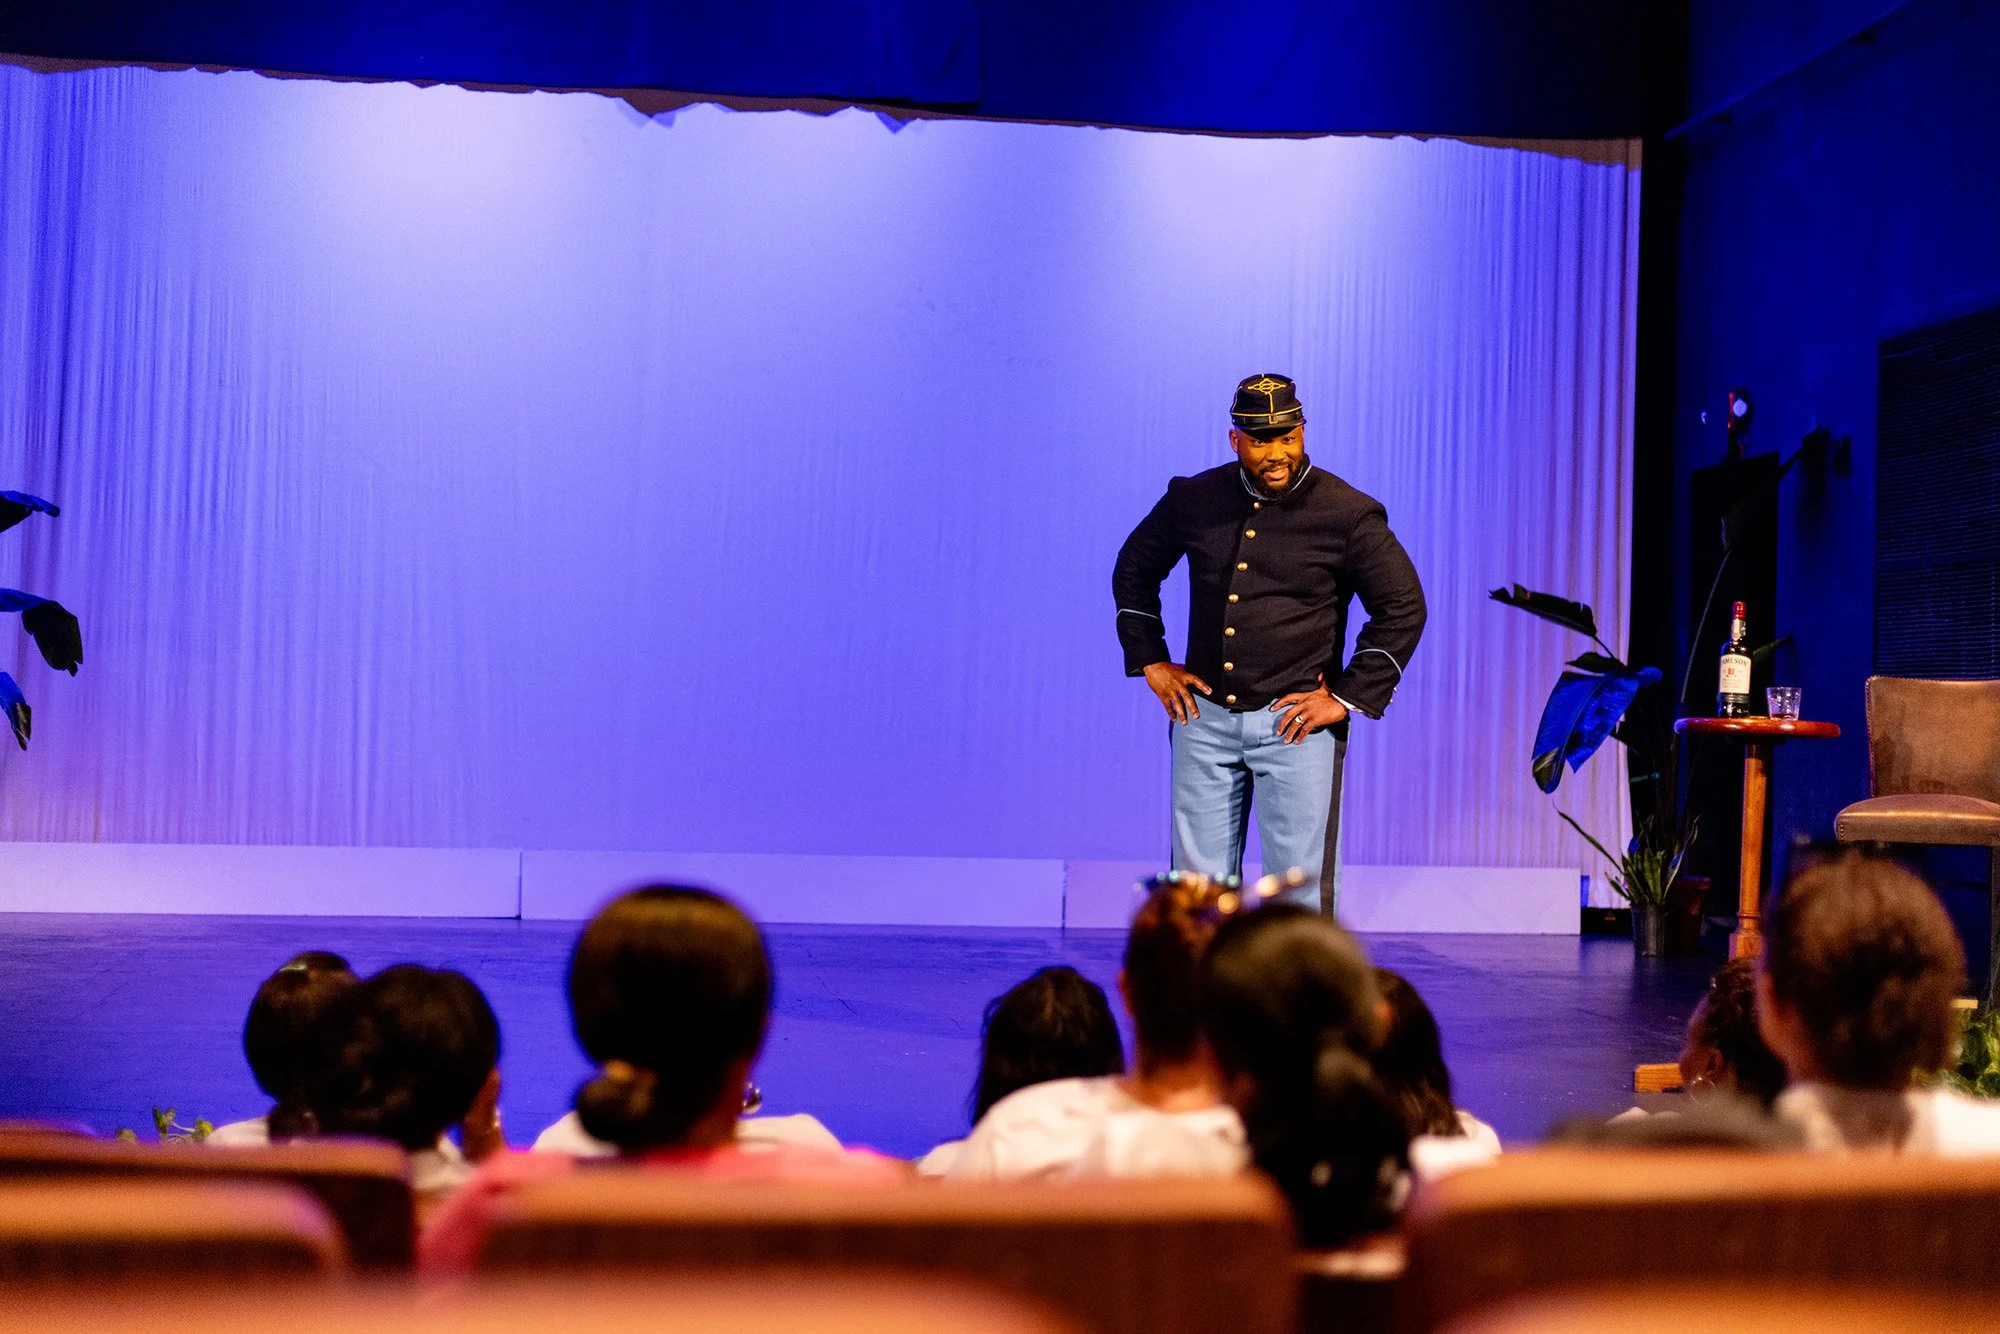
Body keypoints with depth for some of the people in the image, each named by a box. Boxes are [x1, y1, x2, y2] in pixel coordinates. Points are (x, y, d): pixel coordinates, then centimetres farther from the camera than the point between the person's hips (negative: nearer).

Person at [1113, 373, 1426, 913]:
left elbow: (1403, 609, -1)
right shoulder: (1193, 499, 5)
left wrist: (1348, 697, -5)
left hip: (1295, 722, -3)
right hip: (1205, 717, 3)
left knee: (1300, 890, -2)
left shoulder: (1347, 514, -5)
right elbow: (1134, 569, 20)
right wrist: (1152, 663, 12)